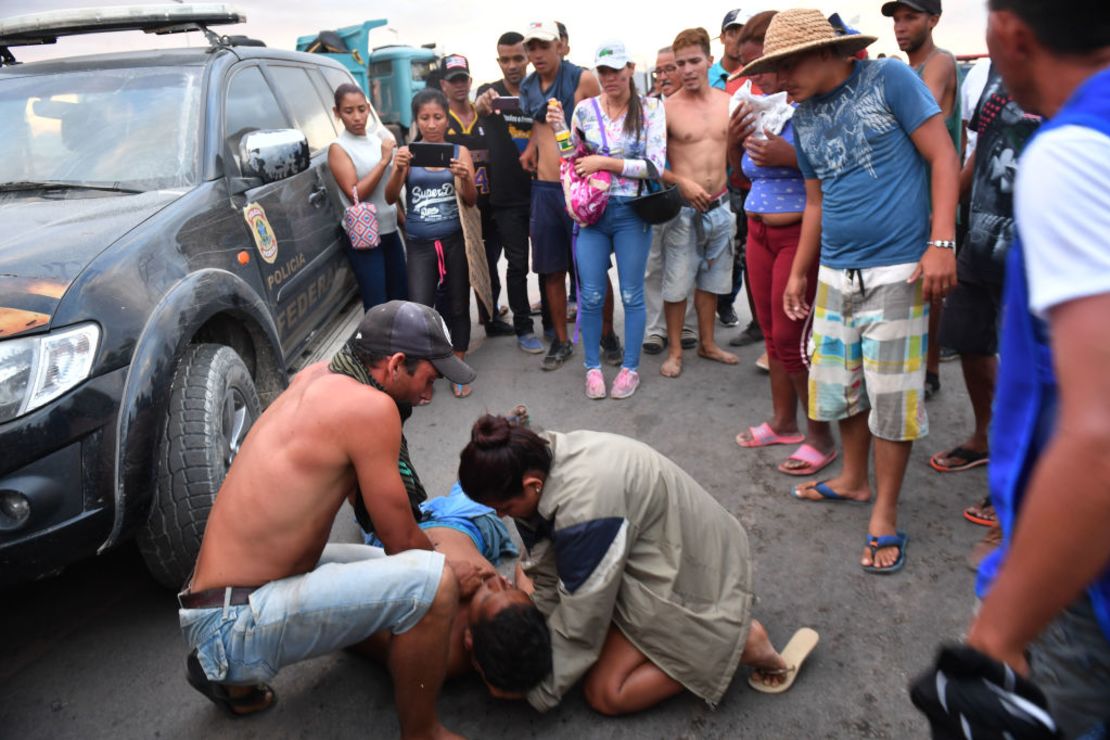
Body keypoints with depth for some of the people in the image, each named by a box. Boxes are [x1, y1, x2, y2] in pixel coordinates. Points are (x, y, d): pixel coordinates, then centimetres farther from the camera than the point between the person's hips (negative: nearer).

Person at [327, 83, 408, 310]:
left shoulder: (379, 140, 10)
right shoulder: (338, 148, -7)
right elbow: (355, 193, -17)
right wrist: (384, 161, -19)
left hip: (390, 231, 6)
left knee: (402, 298, 12)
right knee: (378, 308, -5)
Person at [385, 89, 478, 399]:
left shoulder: (459, 152, 2)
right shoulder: (407, 153, 2)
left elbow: (471, 201, -6)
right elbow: (390, 198, -6)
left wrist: (465, 179, -28)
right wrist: (397, 170, -25)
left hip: (454, 241, 1)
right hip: (419, 245, -1)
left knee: (458, 306, 8)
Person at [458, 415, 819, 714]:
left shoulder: (585, 507, -35)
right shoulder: (542, 458, -11)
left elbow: (580, 617, -22)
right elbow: (547, 572, -3)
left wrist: (538, 690, -9)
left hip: (689, 573, -8)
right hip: (659, 548, 9)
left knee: (604, 693, -6)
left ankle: (742, 645, 0)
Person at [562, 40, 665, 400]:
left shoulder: (650, 108, -2)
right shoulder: (585, 109, 5)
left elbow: (654, 165, -11)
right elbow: (572, 160, 13)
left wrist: (604, 162, -15)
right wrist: (558, 128, -4)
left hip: (632, 212, -2)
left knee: (631, 294, 6)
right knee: (590, 295, 4)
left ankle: (630, 367, 20)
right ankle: (593, 366, 19)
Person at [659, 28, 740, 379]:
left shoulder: (729, 103, 5)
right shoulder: (667, 108, -8)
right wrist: (682, 183, -19)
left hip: (719, 205, 4)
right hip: (683, 208, -4)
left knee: (711, 279, 15)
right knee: (677, 283, 1)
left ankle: (707, 343, 30)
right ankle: (674, 350, 15)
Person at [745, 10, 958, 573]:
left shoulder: (889, 79, -5)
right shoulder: (804, 119, 11)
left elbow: (943, 156, -7)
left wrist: (941, 243, -16)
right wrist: (798, 272, 19)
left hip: (896, 272, -6)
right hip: (835, 274, 6)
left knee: (892, 395, -1)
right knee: (840, 385, 12)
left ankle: (884, 514, 13)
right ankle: (854, 479, 35)